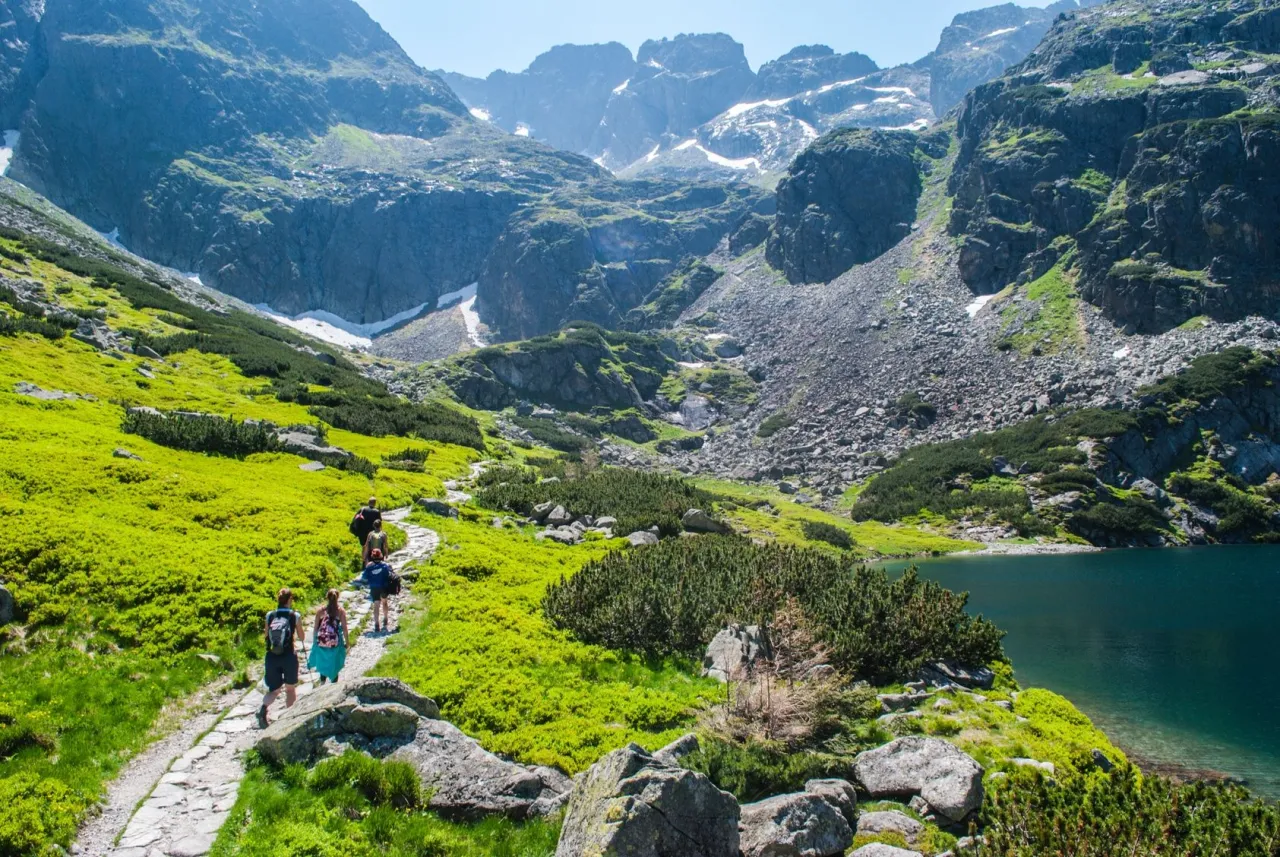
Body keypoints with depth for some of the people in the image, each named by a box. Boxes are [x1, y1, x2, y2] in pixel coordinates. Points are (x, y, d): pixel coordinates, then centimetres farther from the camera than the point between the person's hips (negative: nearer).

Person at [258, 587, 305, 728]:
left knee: (274, 690, 13)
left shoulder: (269, 615, 1)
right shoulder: (295, 616, -5)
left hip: (272, 657, 2)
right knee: (290, 688, 18)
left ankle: (264, 708, -16)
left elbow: (266, 636, 11)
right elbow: (302, 638, 4)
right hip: (289, 656, -2)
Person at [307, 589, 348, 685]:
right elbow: (344, 629, -5)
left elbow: (315, 628, 1)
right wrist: (346, 642, 5)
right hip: (335, 643, -1)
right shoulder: (341, 611, -6)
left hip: (321, 642, 1)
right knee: (334, 666, 14)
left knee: (323, 665, 21)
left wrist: (314, 641, 13)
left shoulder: (320, 610, -2)